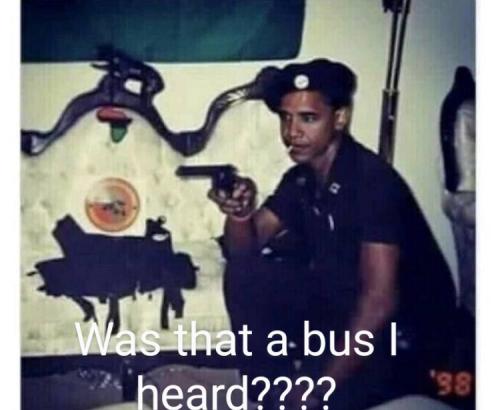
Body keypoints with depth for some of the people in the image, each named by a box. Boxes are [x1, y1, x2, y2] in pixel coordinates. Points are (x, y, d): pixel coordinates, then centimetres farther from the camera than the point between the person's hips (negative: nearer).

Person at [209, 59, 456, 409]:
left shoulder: (372, 180, -25)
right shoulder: (300, 179, 0)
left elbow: (380, 301, -31)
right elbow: (244, 251, 0)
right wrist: (239, 214, -23)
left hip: (405, 328, -7)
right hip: (339, 299, 7)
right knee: (245, 274, -7)